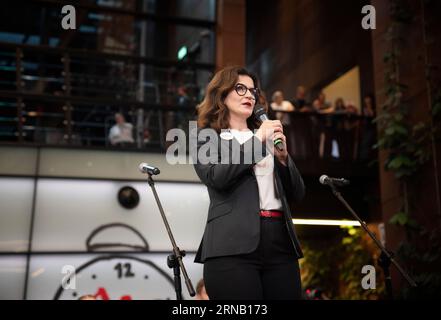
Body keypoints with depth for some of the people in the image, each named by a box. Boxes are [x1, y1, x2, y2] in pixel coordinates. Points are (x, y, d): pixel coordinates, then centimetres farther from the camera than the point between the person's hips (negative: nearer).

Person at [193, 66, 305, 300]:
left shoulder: (266, 135, 22)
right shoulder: (207, 136, 10)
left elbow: (297, 194, 17)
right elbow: (216, 178, -11)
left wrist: (282, 156, 0)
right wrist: (257, 140, -6)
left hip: (280, 241, 5)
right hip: (234, 244, -4)